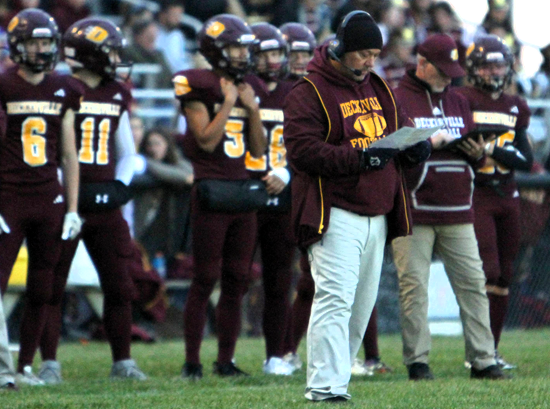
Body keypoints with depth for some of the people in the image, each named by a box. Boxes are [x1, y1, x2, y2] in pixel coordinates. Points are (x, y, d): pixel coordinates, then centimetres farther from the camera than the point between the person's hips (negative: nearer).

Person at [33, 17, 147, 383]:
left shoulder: (117, 96, 12)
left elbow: (127, 151, 21)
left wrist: (120, 185, 4)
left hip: (105, 202, 6)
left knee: (120, 285, 7)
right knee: (52, 283, -2)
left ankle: (123, 361, 16)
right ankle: (50, 362, 3)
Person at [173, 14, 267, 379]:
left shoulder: (247, 89, 13)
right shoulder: (198, 87, -6)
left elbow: (259, 150, 12)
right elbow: (207, 140, -15)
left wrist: (252, 108, 1)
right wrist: (228, 103, -11)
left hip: (242, 192, 6)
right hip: (211, 191, -6)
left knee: (237, 280, 6)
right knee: (205, 279, -6)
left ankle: (226, 360, 13)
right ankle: (192, 362, -1)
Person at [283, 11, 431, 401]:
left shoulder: (378, 88, 17)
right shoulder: (309, 93, -8)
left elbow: (400, 125, 26)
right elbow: (302, 149, -16)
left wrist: (417, 142, 0)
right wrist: (360, 157, -25)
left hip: (377, 216, 8)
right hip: (334, 215, -8)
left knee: (362, 304, 9)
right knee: (335, 298, -16)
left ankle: (334, 378, 17)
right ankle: (325, 387, -20)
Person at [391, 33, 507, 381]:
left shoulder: (459, 102, 19)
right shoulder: (397, 101, 1)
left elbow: (475, 158, 23)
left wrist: (477, 154, 0)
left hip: (458, 211, 5)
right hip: (413, 211, -5)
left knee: (473, 284, 1)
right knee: (414, 287, -5)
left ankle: (483, 360, 4)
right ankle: (417, 361, 1)